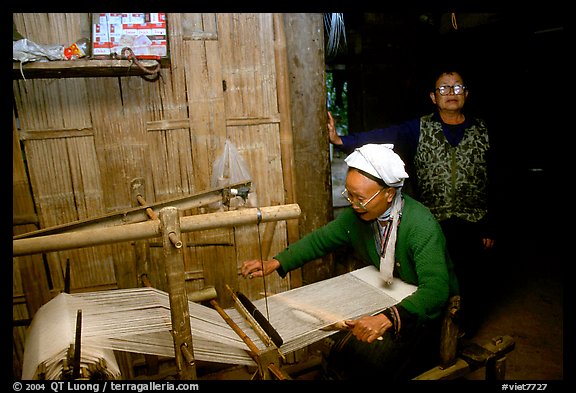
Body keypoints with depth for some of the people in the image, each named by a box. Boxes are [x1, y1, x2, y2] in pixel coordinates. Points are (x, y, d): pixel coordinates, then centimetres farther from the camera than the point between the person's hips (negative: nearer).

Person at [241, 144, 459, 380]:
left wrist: (388, 319, -52)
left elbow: (435, 290, -37)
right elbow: (321, 239, 0)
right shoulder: (356, 214, -10)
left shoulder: (422, 226, -29)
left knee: (371, 356, -22)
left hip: (429, 306, -5)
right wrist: (274, 263, -10)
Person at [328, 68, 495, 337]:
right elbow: (384, 137, -21)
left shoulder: (481, 132, 3)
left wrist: (489, 228, 5)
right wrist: (342, 140, -38)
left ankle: (466, 335, 39)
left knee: (468, 281, 13)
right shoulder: (420, 129, -3)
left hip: (471, 224, 2)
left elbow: (489, 184, 5)